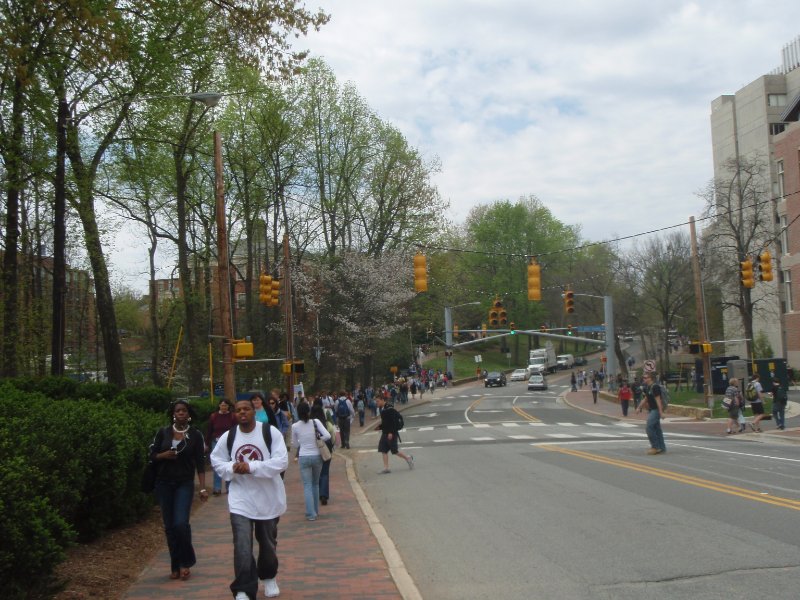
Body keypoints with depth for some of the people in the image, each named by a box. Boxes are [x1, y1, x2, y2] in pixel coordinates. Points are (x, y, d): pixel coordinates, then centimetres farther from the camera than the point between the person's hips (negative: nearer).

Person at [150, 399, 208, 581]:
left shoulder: (195, 435, -1)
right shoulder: (163, 433, 4)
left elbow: (200, 463, -2)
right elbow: (152, 455, 8)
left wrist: (203, 488, -7)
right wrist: (164, 455, -14)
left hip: (184, 484, -2)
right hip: (164, 484, 2)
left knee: (181, 523, -16)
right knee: (169, 526, 5)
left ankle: (185, 563, 3)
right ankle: (175, 566, 17)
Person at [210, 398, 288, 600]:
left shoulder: (270, 432, -12)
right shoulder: (228, 436, -3)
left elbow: (282, 461, -19)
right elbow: (216, 460, 7)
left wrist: (251, 467, -26)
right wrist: (231, 469, -15)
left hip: (268, 497, -1)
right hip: (240, 499, 1)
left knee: (268, 543, 17)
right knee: (242, 547, -9)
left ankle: (269, 578, 42)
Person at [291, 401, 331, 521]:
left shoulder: (295, 426, -7)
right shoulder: (315, 422, -8)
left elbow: (295, 444, 5)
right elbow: (327, 436, -15)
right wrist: (318, 439, 3)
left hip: (304, 457, -1)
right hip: (316, 456, 1)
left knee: (307, 485, 3)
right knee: (315, 484, 19)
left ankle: (311, 513, -5)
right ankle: (315, 510, 26)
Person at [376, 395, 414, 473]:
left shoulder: (389, 409, -17)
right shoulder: (382, 409, 11)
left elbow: (393, 422, -21)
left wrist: (391, 433, -25)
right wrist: (380, 427, 5)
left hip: (391, 433, -9)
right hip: (385, 433, 9)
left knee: (394, 451, -3)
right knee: (383, 450, 3)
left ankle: (407, 458, 18)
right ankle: (386, 468, 6)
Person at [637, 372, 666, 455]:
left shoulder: (655, 387, -16)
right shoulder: (647, 388, 13)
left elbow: (658, 399, -20)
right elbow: (645, 399, 24)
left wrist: (661, 412, -22)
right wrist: (639, 408, 23)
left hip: (656, 410, -10)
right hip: (651, 410, 10)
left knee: (649, 427, -13)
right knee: (657, 429, 11)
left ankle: (655, 447, -6)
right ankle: (662, 448, 15)